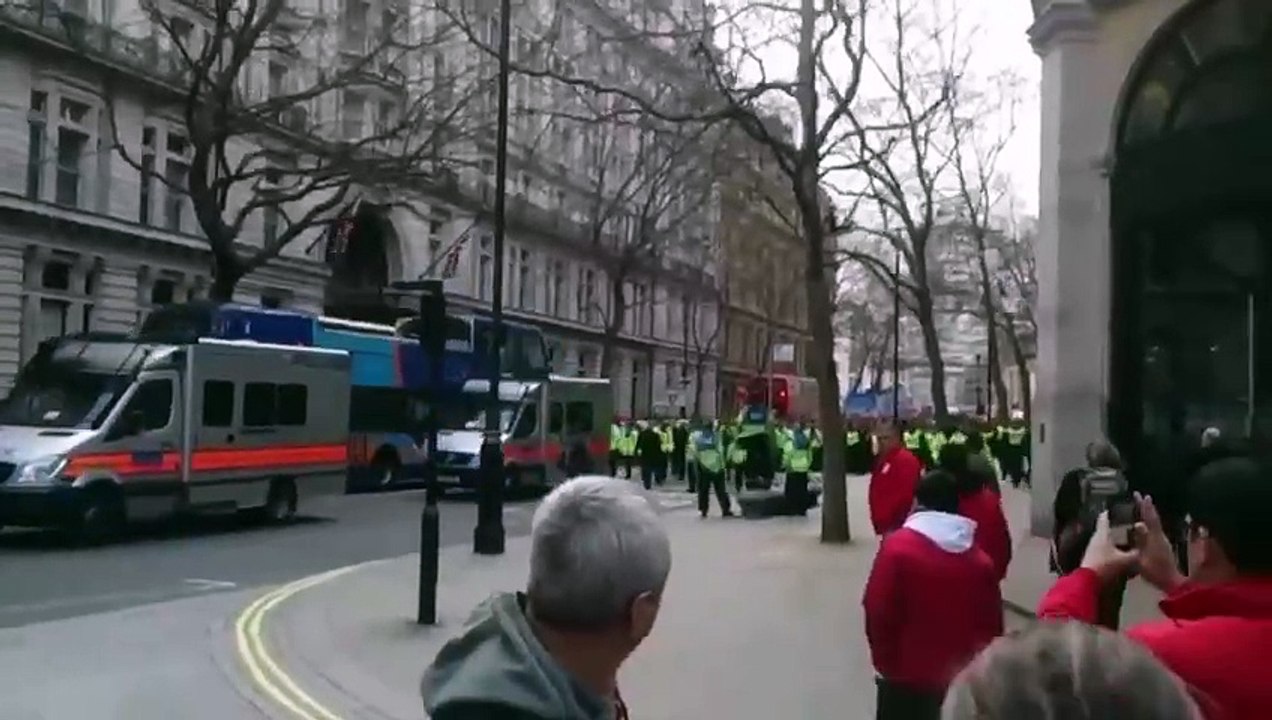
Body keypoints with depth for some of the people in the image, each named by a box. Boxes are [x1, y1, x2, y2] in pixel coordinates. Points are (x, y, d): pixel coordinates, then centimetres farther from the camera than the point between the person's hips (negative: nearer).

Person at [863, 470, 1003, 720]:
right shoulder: (982, 560, 2)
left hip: (906, 679, -3)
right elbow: (991, 626, 4)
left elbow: (877, 612, -11)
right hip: (963, 682, 4)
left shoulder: (897, 547, -10)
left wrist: (886, 663, 2)